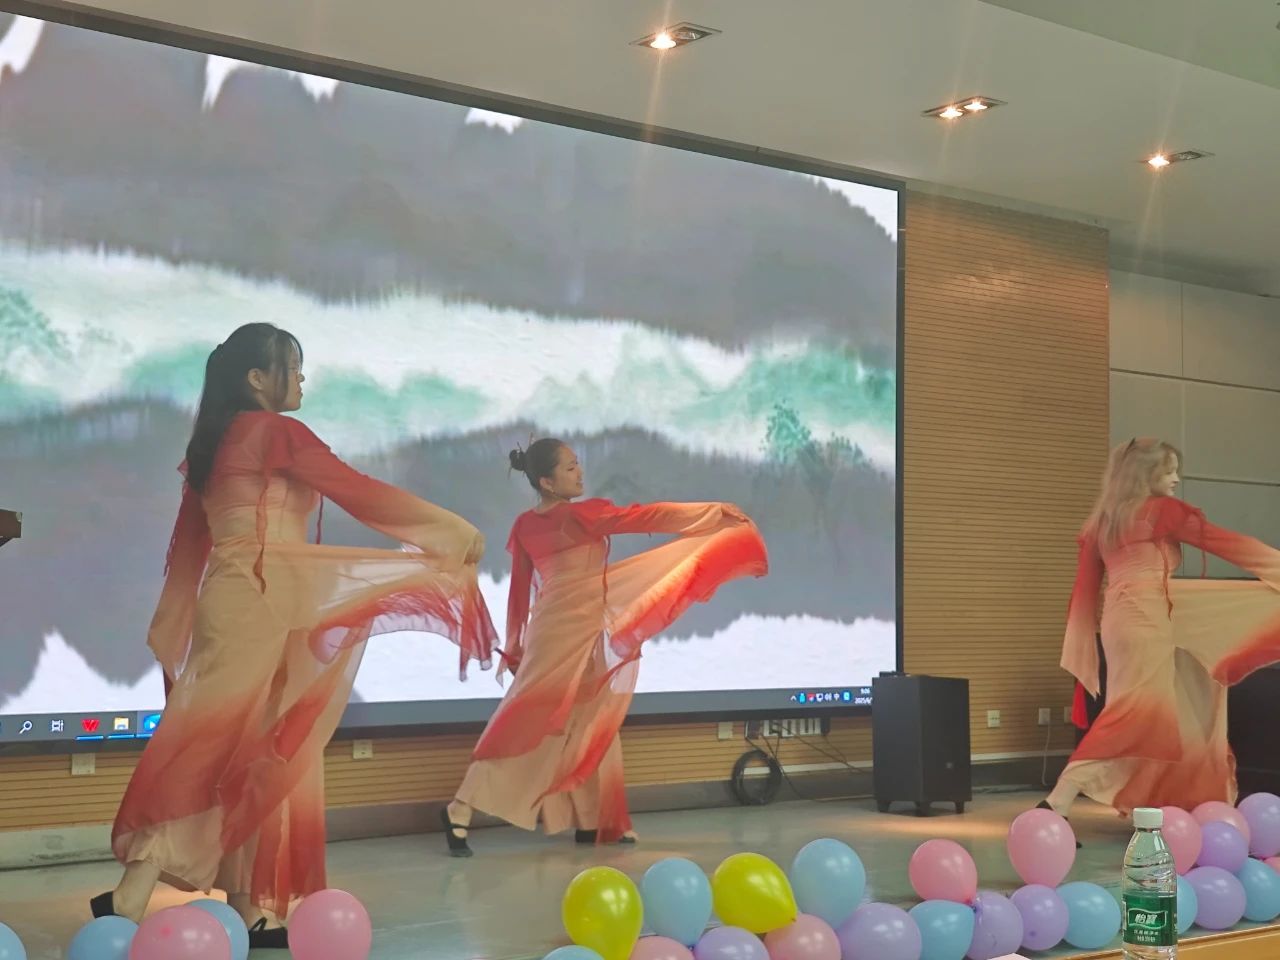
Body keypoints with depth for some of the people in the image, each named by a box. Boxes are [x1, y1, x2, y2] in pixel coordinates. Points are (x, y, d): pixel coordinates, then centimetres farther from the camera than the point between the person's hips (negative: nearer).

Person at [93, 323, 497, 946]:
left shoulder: (214, 441, 17)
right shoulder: (276, 431, -7)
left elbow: (188, 543, 18)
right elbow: (362, 493, -8)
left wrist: (175, 631, 21)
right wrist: (456, 528, -1)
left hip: (234, 604, 9)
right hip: (259, 604, -9)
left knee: (256, 757, 9)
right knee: (224, 747, -10)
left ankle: (245, 913, 11)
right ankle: (132, 897, -14)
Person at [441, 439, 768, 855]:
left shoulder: (525, 526, 6)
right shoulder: (583, 515, -13)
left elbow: (520, 587, 11)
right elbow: (650, 517, -10)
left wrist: (514, 646, 19)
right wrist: (717, 512, -4)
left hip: (552, 630, 7)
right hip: (574, 633, -7)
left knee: (588, 727, 13)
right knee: (525, 723, -5)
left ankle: (592, 822, 16)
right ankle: (461, 811, -7)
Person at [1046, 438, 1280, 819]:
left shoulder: (1102, 521, 19)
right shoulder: (1164, 510, 0)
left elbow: (1085, 589, 17)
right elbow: (1227, 543, 3)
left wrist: (1082, 654, 19)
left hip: (1121, 618, 8)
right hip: (1146, 619, -8)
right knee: (1135, 712, -13)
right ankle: (1058, 802, -23)